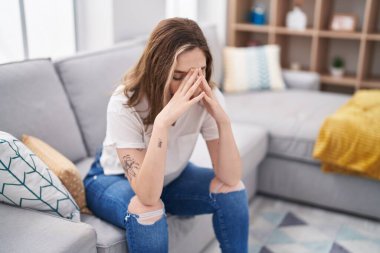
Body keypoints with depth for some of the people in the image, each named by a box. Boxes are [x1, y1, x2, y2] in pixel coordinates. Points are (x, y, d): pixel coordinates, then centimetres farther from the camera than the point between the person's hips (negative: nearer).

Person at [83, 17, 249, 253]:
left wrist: (223, 120, -39)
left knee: (232, 189, -16)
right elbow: (148, 196, -41)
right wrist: (162, 121, -51)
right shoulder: (125, 103, -35)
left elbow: (231, 178, -24)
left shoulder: (207, 97, -23)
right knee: (146, 210, -34)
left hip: (171, 178, 4)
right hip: (114, 179, -3)